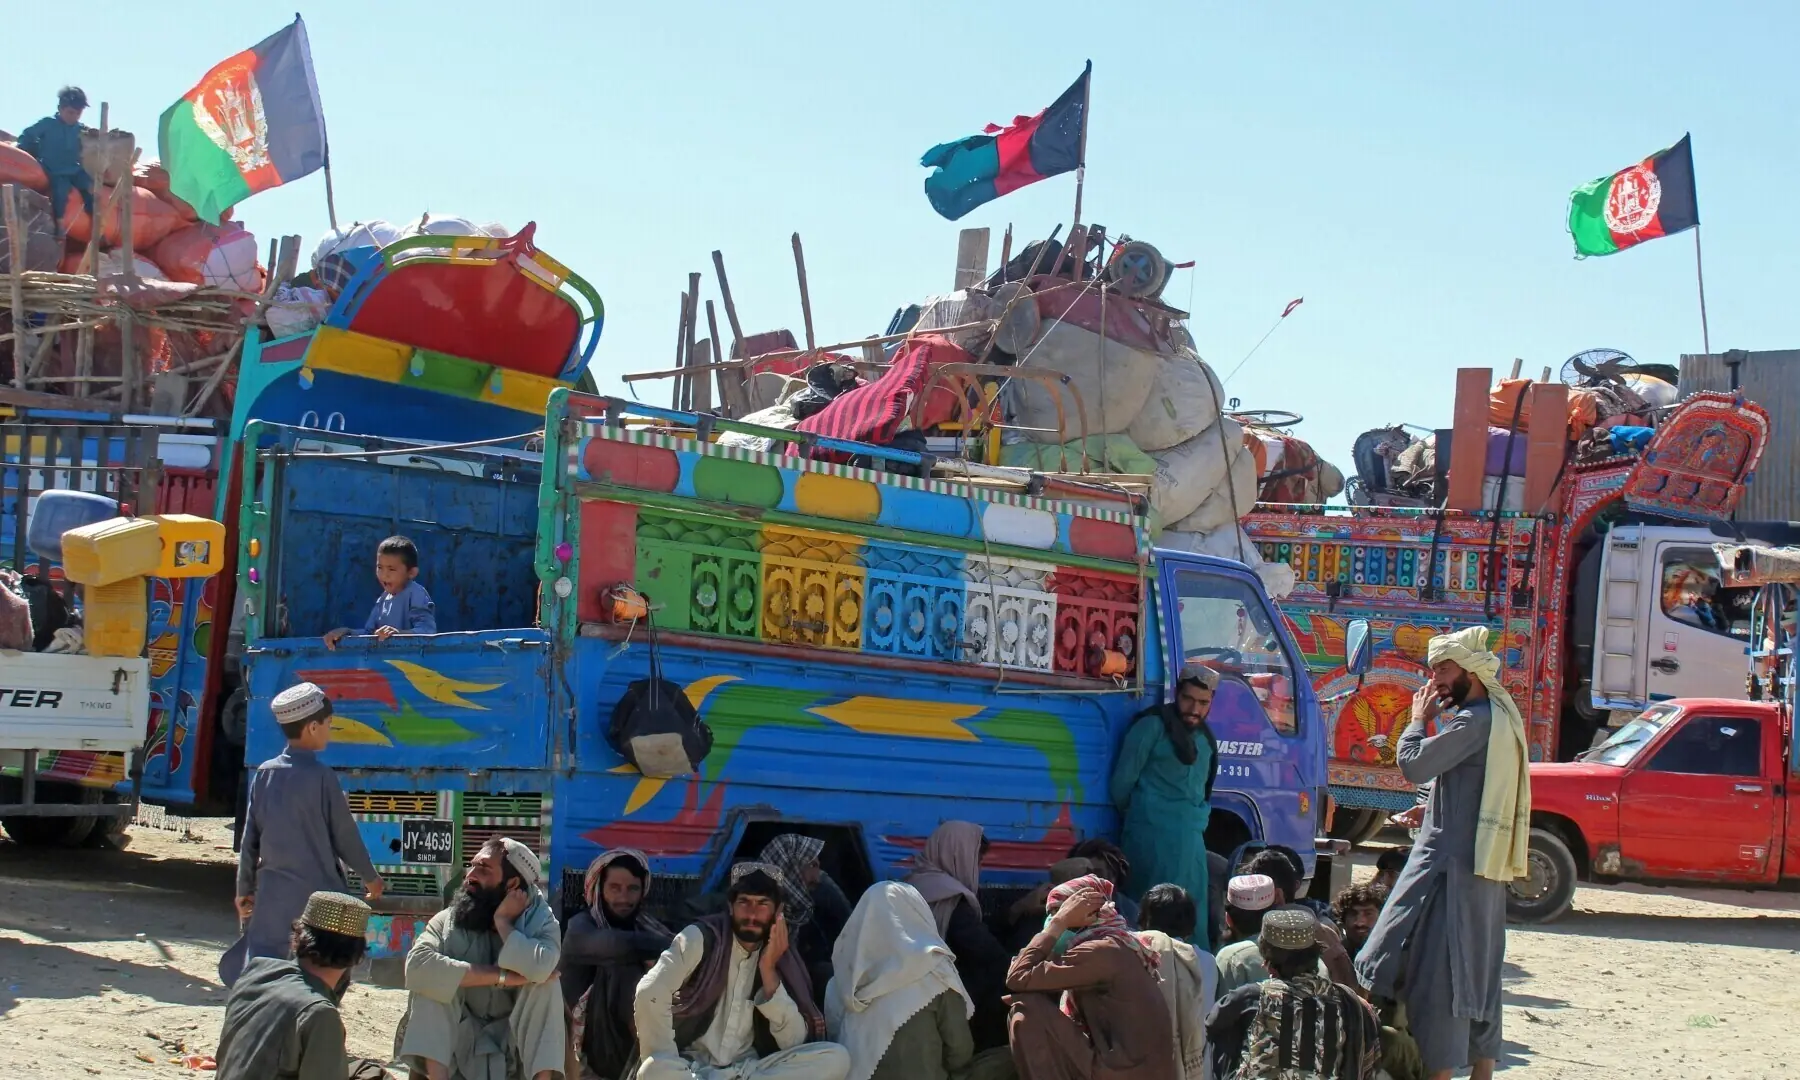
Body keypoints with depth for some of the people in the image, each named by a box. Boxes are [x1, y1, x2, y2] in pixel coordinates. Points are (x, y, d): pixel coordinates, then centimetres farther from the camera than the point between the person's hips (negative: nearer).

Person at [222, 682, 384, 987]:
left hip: (273, 894, 5)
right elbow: (344, 835, -4)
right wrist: (371, 878, 10)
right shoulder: (321, 776, -12)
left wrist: (245, 889, 16)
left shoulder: (264, 773, 2)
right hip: (317, 895, -4)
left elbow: (250, 838, 6)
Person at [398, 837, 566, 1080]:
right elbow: (418, 966, -30)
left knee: (546, 985, -25)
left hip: (513, 1044, -1)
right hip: (460, 1042, 1)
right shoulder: (449, 920, -7)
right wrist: (503, 976, -30)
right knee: (432, 982, -22)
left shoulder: (540, 920, -8)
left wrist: (503, 922, -19)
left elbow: (540, 968, -34)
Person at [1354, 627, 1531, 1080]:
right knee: (1477, 974, 16)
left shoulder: (1476, 721, -17)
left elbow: (1414, 765, -18)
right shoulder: (1501, 715, 15)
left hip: (1455, 864, -10)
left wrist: (1419, 719, -5)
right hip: (1485, 862, 10)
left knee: (1439, 974, -8)